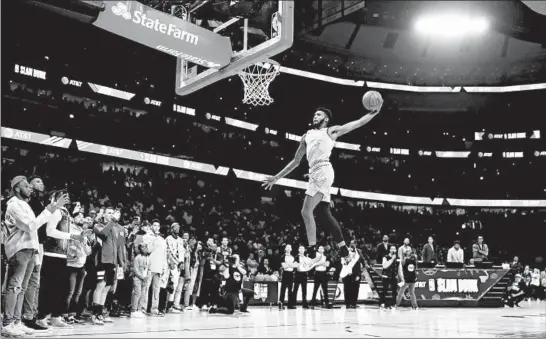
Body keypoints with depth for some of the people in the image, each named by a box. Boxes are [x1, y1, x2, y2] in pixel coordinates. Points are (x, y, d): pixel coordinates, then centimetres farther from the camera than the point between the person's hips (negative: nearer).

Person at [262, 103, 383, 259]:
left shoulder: (331, 131, 10)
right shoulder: (306, 136, 26)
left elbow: (358, 123, 5)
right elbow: (295, 162, 28)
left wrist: (374, 112, -9)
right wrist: (276, 178, 24)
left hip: (323, 172, -7)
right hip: (314, 174, 7)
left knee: (306, 212, -15)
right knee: (324, 214, 8)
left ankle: (312, 252, -11)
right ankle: (343, 248, 18)